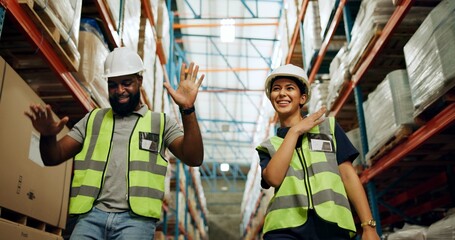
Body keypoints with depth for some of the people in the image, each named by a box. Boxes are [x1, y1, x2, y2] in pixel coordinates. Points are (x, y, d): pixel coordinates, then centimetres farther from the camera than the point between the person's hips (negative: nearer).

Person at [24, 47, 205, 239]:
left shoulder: (161, 122, 11)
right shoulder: (93, 119, 19)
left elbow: (194, 158, -3)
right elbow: (53, 157, 16)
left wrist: (187, 109, -16)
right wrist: (47, 136, -8)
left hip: (135, 218, -1)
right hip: (92, 214, 2)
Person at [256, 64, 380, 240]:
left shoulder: (328, 126, 15)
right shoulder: (268, 147, 16)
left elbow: (348, 174, 10)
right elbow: (273, 178, -5)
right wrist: (295, 131, 1)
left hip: (332, 225, 0)